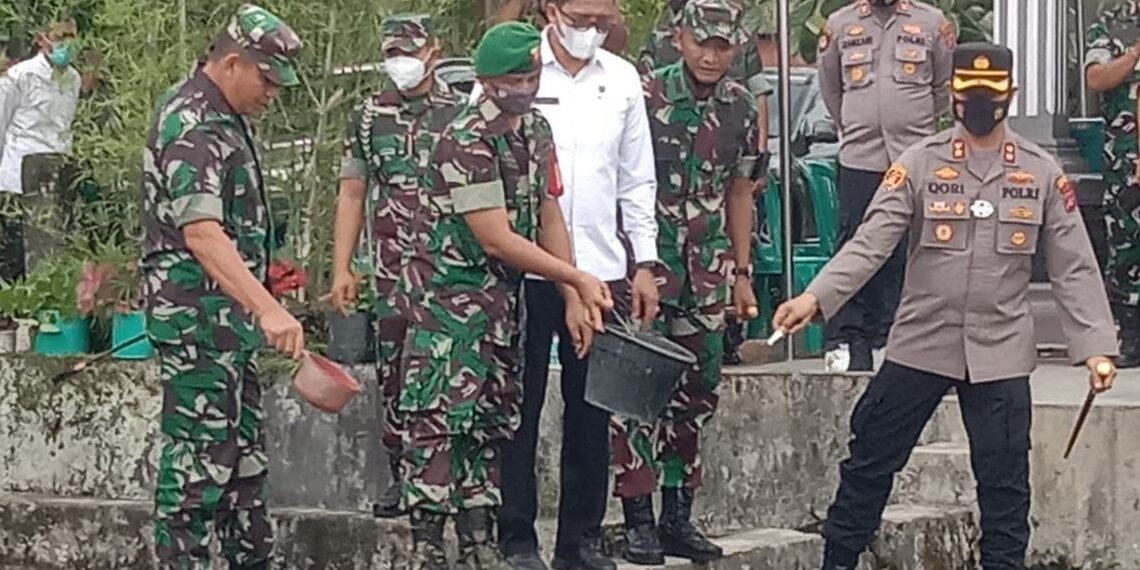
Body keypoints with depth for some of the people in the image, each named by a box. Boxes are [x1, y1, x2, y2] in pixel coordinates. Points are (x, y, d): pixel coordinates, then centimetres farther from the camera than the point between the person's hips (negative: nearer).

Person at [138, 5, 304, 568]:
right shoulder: (192, 128, -22)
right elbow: (200, 231, -33)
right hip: (197, 317, -11)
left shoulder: (221, 115, 11)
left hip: (229, 314, 11)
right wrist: (266, 308, -42)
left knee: (244, 448, 17)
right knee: (200, 456, -6)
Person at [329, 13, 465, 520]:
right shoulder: (369, 116, 9)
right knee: (395, 376, 4)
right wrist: (341, 269, 6)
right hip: (392, 274, 3)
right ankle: (402, 477, 13)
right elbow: (351, 195, 12)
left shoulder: (461, 113, 2)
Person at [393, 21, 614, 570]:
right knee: (439, 419, -11)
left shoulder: (537, 130, 7)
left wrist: (574, 298, 3)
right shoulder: (466, 142, -20)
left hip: (502, 298, 9)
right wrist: (579, 278, -16)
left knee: (490, 421, 11)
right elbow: (495, 240, -21)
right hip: (447, 293, -9)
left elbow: (548, 216, 12)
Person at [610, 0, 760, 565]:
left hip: (707, 269, 6)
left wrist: (741, 272, 16)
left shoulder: (740, 107, 7)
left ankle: (678, 517, 18)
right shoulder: (646, 95, -10)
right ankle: (638, 519, -4)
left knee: (697, 391, 10)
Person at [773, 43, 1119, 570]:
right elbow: (871, 241, -11)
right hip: (920, 344, 0)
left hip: (1001, 353, 0)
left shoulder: (1043, 174, 1)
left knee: (1004, 479, 4)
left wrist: (1095, 345, -6)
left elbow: (1074, 268, 2)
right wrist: (816, 297, -26)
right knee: (870, 460, 6)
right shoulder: (919, 164, -3)